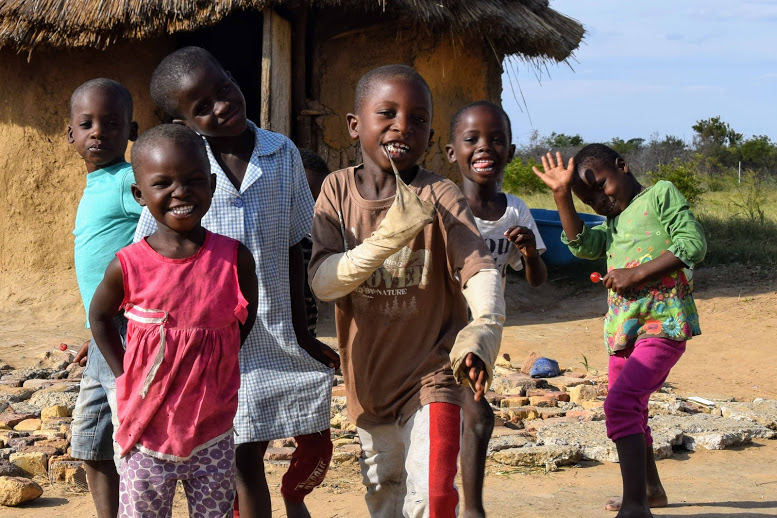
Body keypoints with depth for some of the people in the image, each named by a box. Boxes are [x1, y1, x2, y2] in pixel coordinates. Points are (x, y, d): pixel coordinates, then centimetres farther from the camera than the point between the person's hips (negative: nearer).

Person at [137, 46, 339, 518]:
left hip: (279, 334, 2)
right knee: (245, 457, 4)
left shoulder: (283, 155, 1)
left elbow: (292, 249, 6)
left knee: (316, 451, 8)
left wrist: (302, 333, 6)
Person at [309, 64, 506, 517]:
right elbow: (322, 281, -16)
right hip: (368, 374, 4)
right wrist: (387, 240, -31)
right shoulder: (338, 190, -7)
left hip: (431, 373, -4)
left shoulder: (440, 197, -15)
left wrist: (482, 330, -45)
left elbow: (481, 269, -25)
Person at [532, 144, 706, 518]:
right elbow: (583, 245, 3)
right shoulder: (612, 224, 23)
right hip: (624, 329, 9)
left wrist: (636, 274, -14)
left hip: (663, 323, -8)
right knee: (631, 410, 19)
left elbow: (693, 243, -10)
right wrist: (562, 196, -6)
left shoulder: (661, 194, 3)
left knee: (621, 402, -22)